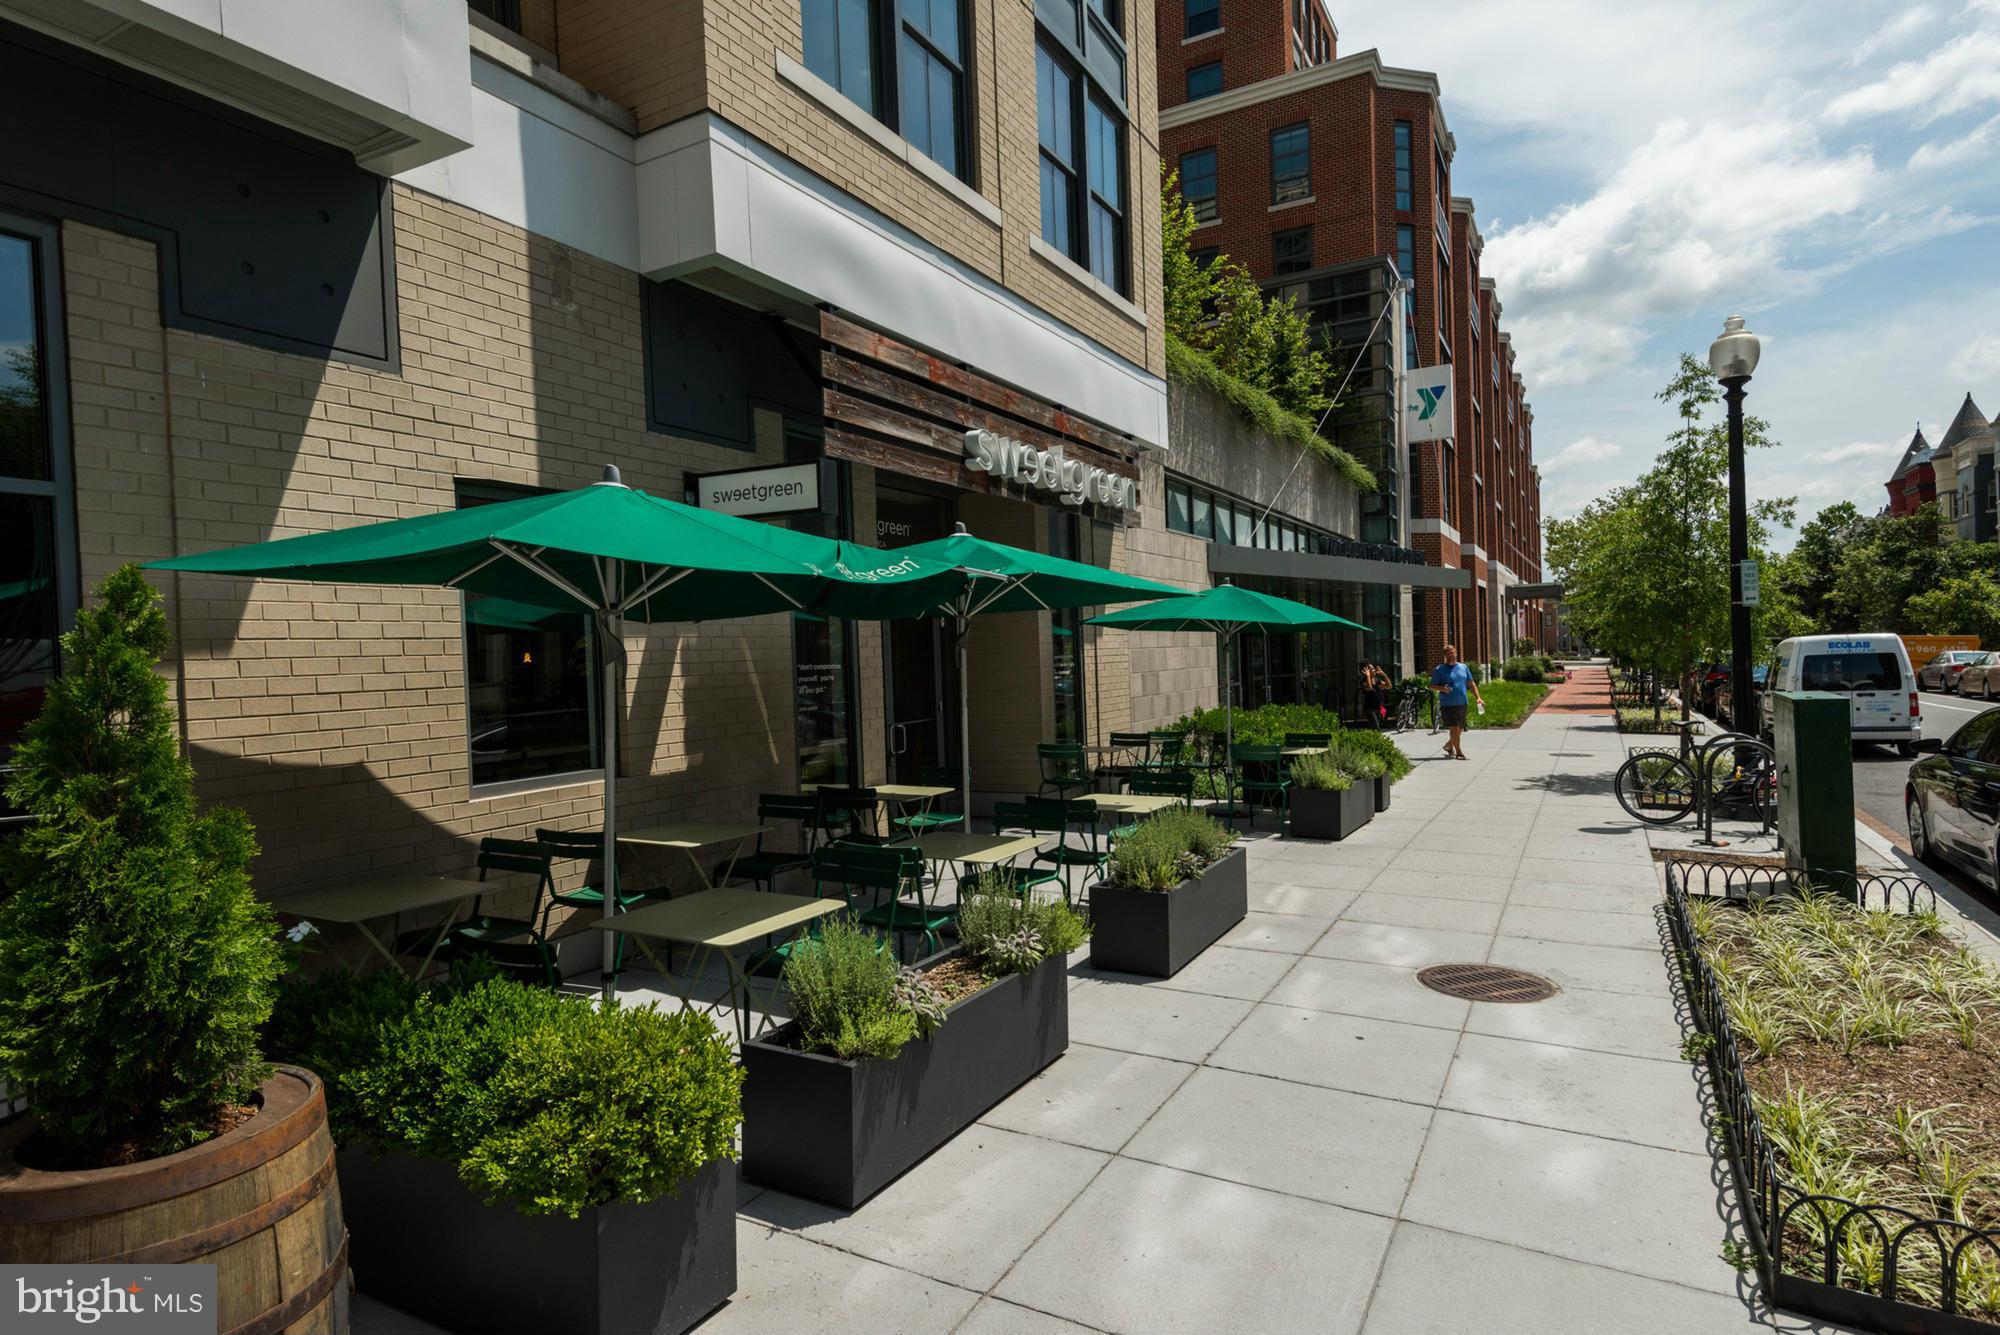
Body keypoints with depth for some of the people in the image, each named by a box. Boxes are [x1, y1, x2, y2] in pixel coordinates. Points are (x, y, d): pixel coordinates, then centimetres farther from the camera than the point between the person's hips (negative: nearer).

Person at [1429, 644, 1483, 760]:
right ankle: (1459, 752, -3)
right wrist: (1442, 688, -22)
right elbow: (1432, 686, -2)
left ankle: (1449, 745, 34)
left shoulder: (1463, 667, 13)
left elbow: (1471, 683, 16)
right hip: (1448, 704, -5)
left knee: (1460, 729, 11)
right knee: (1455, 728, -10)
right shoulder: (1439, 669, -1)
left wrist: (1478, 697, 6)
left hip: (1462, 703, 5)